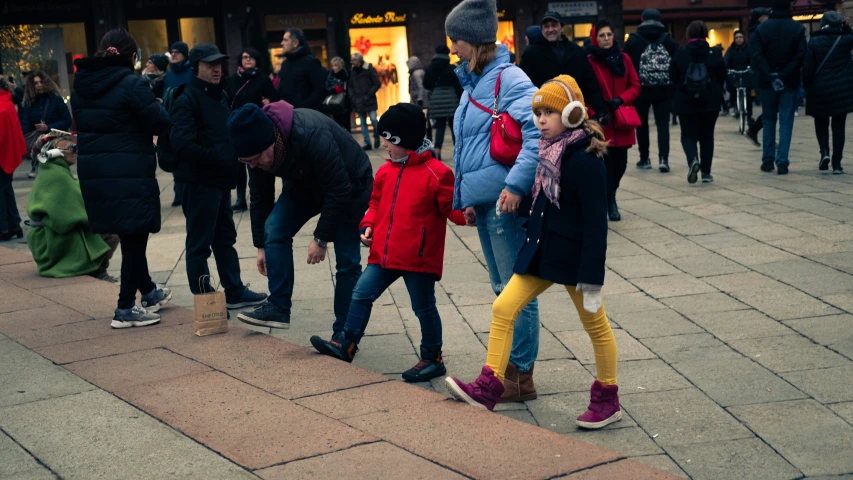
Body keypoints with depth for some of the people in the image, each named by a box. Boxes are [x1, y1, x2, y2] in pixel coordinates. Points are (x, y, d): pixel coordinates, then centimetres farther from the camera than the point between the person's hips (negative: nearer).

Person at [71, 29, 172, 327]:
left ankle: (148, 292, 33)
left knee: (129, 236, 19)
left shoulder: (81, 84, 8)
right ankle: (125, 309, 4)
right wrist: (156, 106, 6)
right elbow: (161, 124, -13)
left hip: (93, 172, 7)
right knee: (134, 237, 2)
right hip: (130, 173, -7)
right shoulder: (131, 84, -13)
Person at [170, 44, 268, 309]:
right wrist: (218, 158, -22)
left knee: (225, 238, 17)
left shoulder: (220, 96, 14)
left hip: (221, 180, 9)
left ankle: (235, 292, 26)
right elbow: (183, 144, -24)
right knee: (199, 244, 0)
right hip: (200, 181, -9)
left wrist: (233, 159, 5)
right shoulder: (187, 100, -13)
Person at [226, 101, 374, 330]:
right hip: (306, 184, 6)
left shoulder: (312, 135, -40)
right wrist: (261, 246, 0)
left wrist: (321, 239, -26)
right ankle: (279, 308, -6)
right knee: (274, 229, -12)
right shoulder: (257, 146, -18)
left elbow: (339, 191, -33)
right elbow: (259, 197, -4)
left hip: (350, 186, -6)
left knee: (347, 260, -9)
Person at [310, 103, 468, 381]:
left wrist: (465, 214, -29)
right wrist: (368, 225, 5)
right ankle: (347, 345, 22)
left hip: (418, 257, -7)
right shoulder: (386, 171, 7)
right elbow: (377, 204, 19)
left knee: (424, 307, 6)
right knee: (361, 293, 10)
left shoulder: (435, 173, -13)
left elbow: (452, 208, -10)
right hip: (384, 254, 7)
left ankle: (432, 359, 20)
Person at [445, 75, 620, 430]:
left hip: (573, 257, -8)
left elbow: (595, 224, -18)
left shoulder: (586, 161, -18)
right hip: (541, 252, 8)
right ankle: (488, 388, 7)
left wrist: (591, 277, -19)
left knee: (595, 325, 9)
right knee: (503, 308, 2)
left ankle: (608, 400, 24)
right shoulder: (548, 152, 5)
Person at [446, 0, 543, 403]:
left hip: (505, 203, -9)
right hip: (484, 201, 9)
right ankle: (508, 366, 29)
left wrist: (516, 184, -29)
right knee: (502, 289, 17)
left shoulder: (509, 79, -14)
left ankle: (522, 377, 10)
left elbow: (539, 131, -27)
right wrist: (469, 196, 20)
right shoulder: (474, 82, 14)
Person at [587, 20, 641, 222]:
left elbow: (635, 85, 8)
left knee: (620, 163, 6)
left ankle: (609, 197, 31)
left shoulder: (623, 58, 7)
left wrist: (621, 100, -9)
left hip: (622, 120, 4)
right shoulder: (589, 61, -5)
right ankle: (609, 201, 5)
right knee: (606, 163, -10)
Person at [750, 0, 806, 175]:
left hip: (767, 82, 1)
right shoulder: (798, 28, -6)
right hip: (789, 82, -1)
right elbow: (800, 56, -12)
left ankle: (768, 160, 14)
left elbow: (756, 56, -11)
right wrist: (783, 76, -11)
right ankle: (782, 162, -4)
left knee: (769, 120, 14)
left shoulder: (761, 28, -3)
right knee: (786, 122, 3)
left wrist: (770, 76, -14)